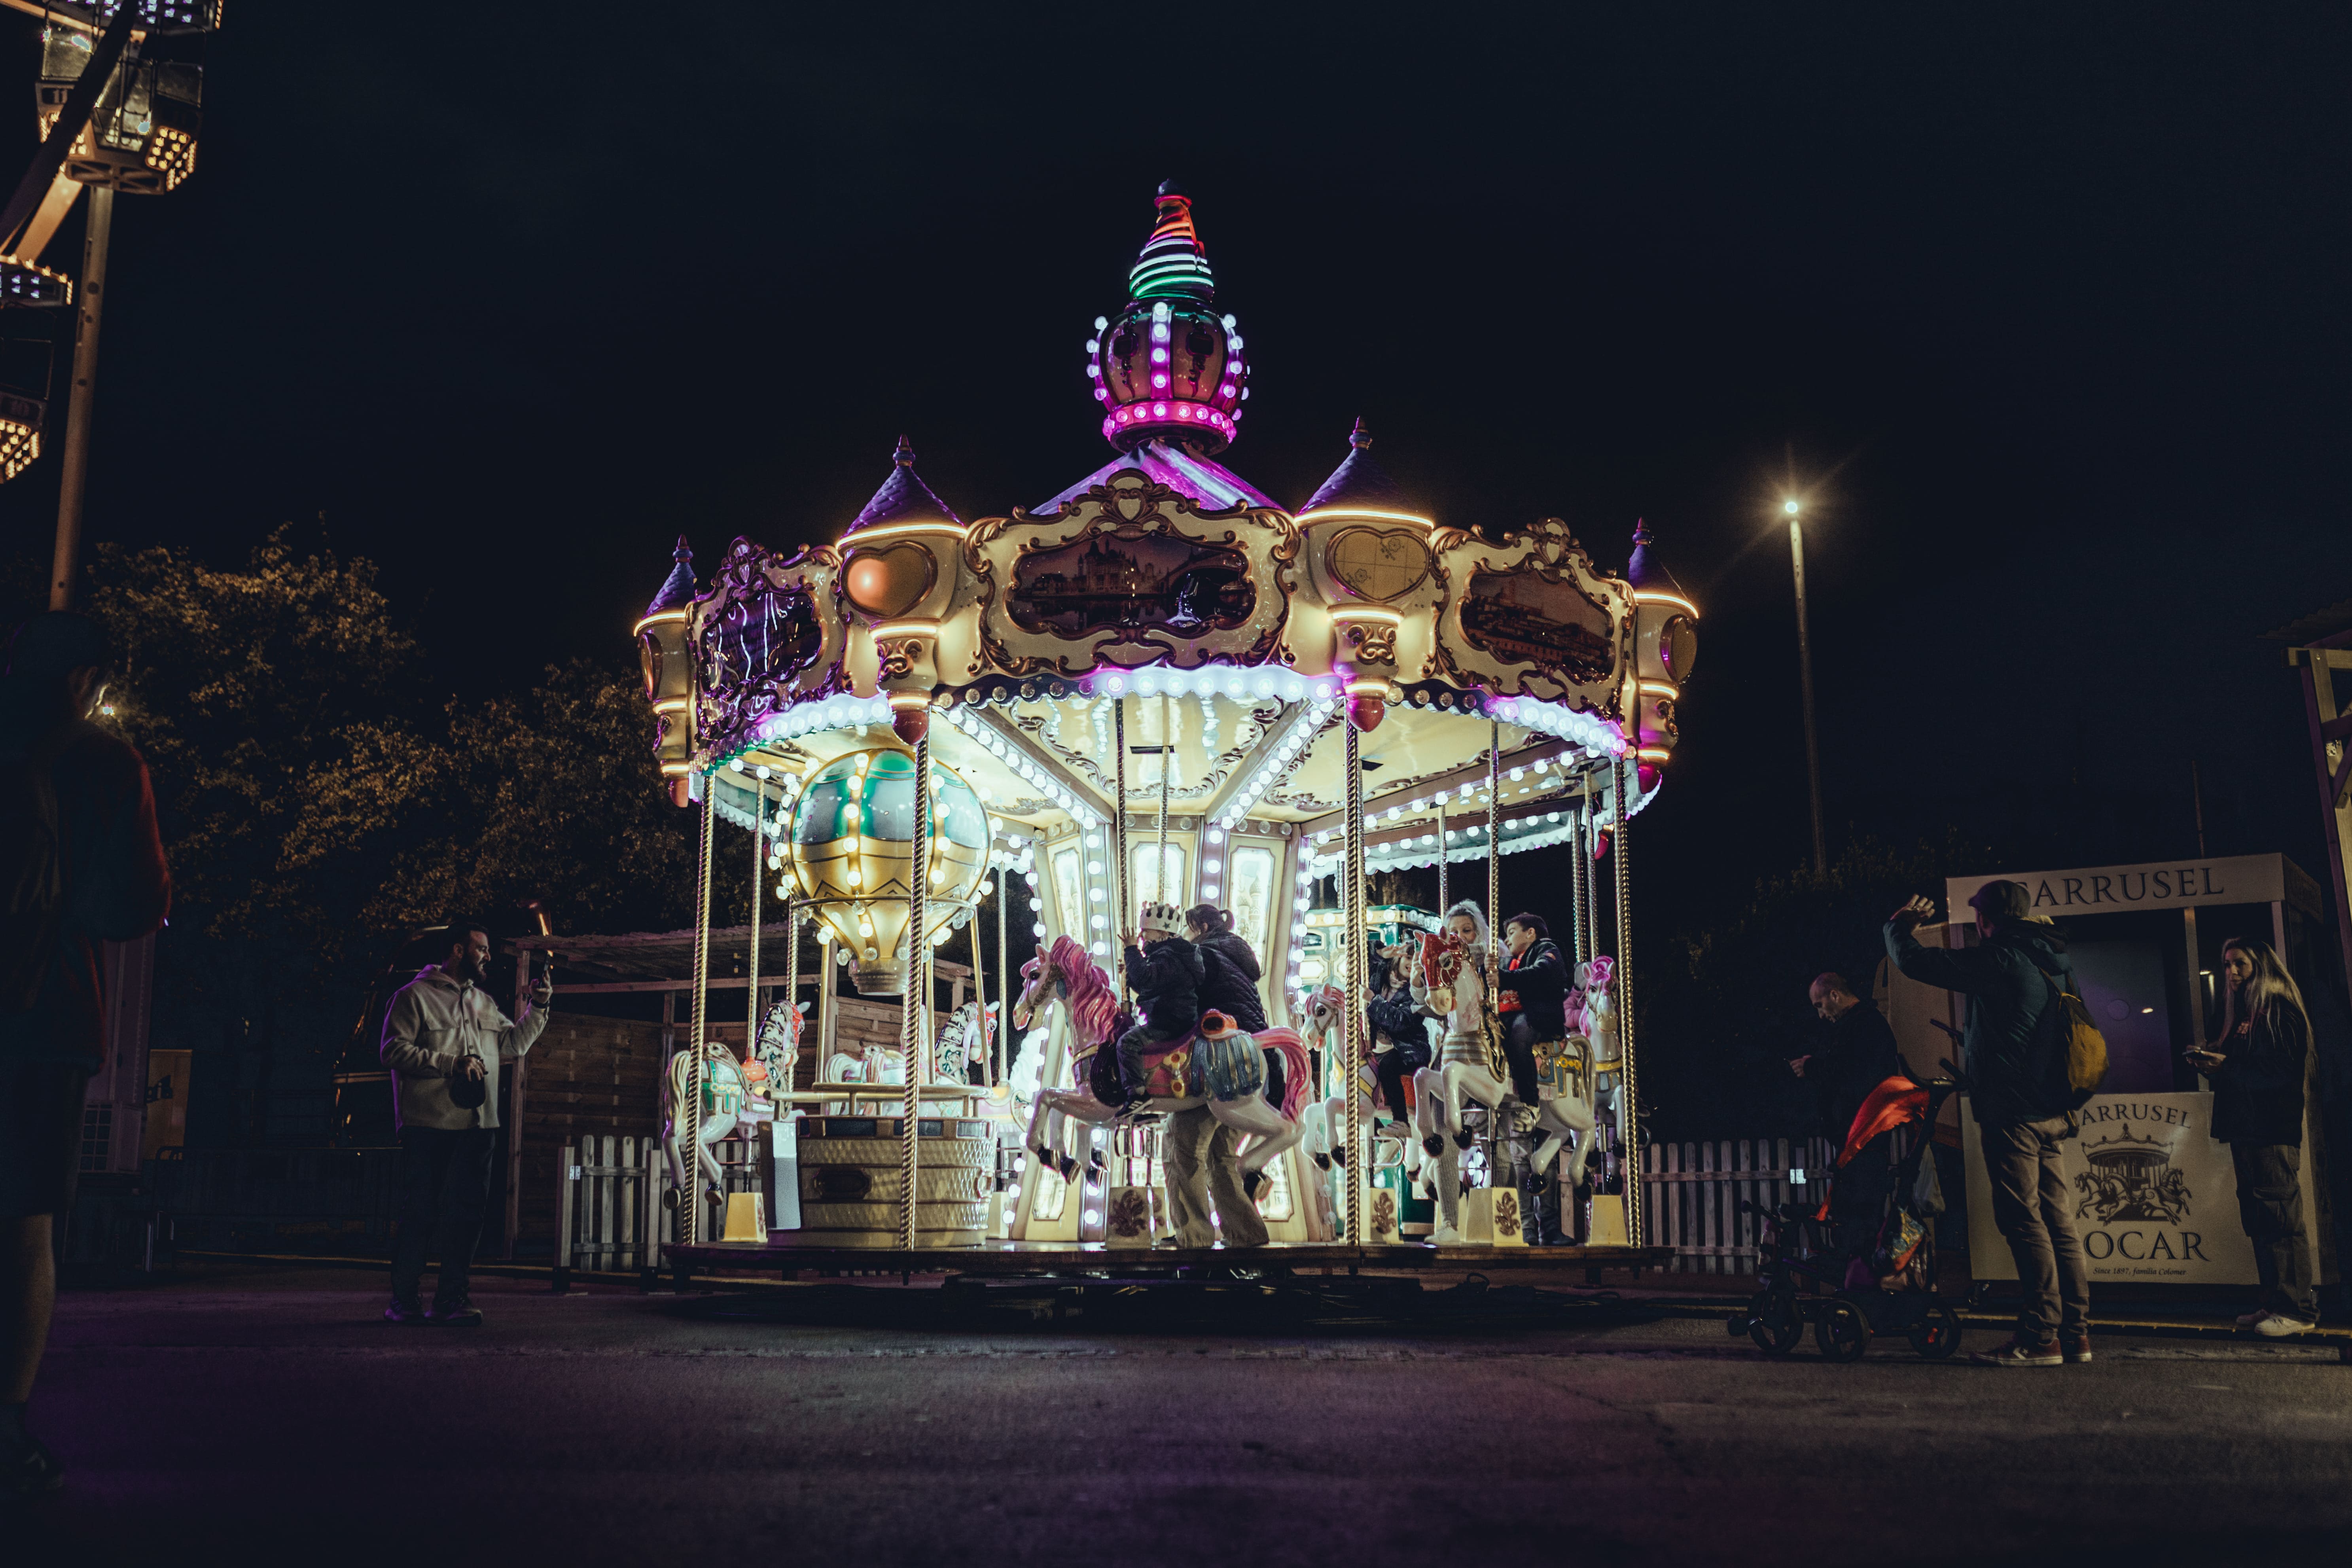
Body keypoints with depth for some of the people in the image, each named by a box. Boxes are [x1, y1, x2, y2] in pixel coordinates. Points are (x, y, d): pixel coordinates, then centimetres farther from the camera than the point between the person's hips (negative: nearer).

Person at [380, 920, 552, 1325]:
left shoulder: (484, 1003, 20)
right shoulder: (415, 996, -1)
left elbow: (514, 1044, 21)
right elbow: (393, 1051, -10)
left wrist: (538, 1007, 8)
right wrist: (451, 1064, -15)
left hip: (476, 1126, 6)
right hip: (428, 1126, -6)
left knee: (467, 1212, 5)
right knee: (420, 1213, -2)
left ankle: (451, 1299, 10)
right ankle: (403, 1301, 7)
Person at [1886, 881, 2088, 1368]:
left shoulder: (2000, 959, -12)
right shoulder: (2052, 962, 14)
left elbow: (1912, 961, -12)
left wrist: (1898, 925, 7)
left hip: (2012, 1112, -9)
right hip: (2051, 1110, 9)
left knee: (2024, 1221, -8)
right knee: (2058, 1222, 10)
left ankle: (2040, 1338, -8)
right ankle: (2075, 1332, 13)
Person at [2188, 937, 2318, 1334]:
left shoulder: (2279, 1009, -5)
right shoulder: (2240, 1012, 21)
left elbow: (2284, 1067, -14)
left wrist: (2228, 1066, -15)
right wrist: (2212, 1064, 3)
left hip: (2272, 1130, -9)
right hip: (2245, 1128, 9)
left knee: (2281, 1219, -9)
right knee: (2258, 1219, 9)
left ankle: (2297, 1311, -8)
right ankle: (2274, 1304, 13)